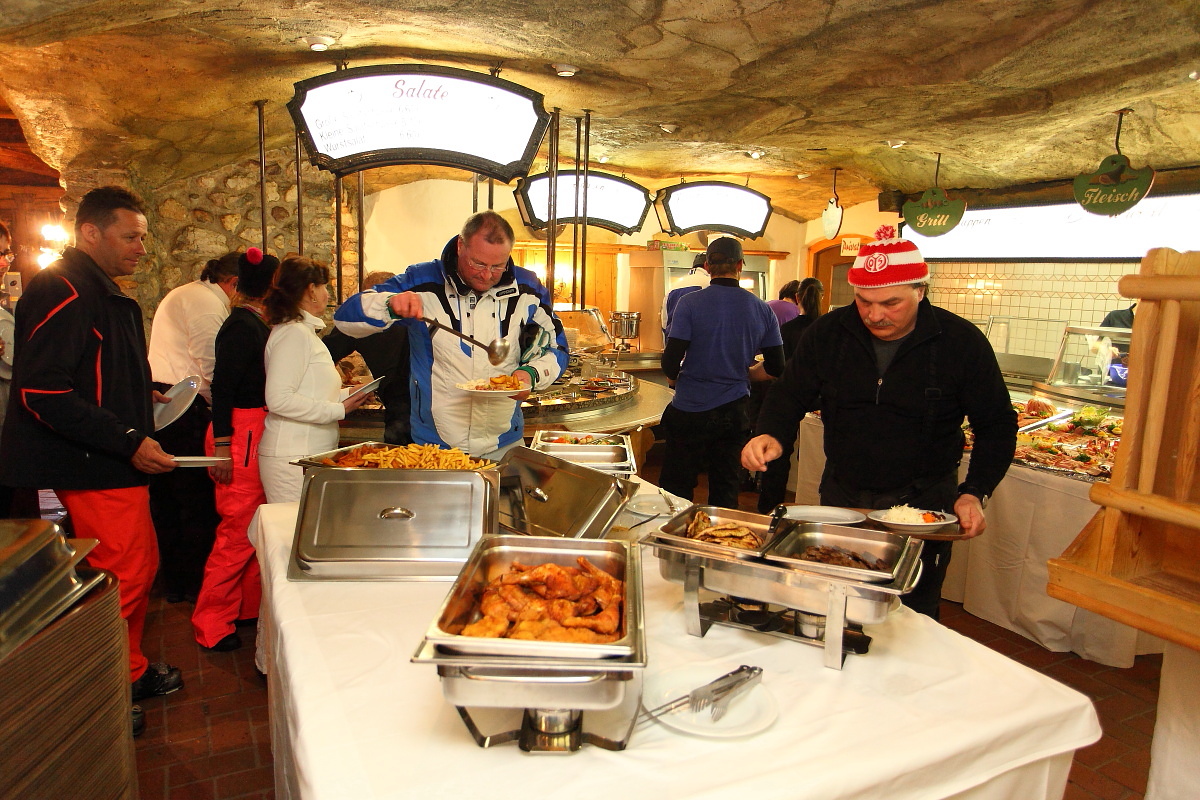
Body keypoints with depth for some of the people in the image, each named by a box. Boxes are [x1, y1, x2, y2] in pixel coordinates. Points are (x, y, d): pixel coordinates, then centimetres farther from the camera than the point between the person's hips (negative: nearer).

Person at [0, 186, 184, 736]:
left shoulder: (105, 295, 17)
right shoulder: (62, 292, -16)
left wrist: (143, 394, 13)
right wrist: (129, 441, -24)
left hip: (117, 465, 10)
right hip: (92, 470, -10)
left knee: (140, 564, 16)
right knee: (122, 576, -2)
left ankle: (130, 671, 32)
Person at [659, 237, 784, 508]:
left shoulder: (690, 303, -10)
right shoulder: (762, 310, 0)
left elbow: (670, 365, -14)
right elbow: (776, 367, 5)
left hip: (690, 409, -3)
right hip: (734, 412, 3)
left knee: (676, 487, 8)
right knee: (725, 488, 15)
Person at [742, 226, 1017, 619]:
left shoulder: (962, 342, -11)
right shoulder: (828, 333, -6)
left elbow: (997, 424, -2)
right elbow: (791, 393, 2)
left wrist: (975, 493, -15)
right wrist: (770, 433, -21)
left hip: (922, 504, -2)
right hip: (841, 497, 3)